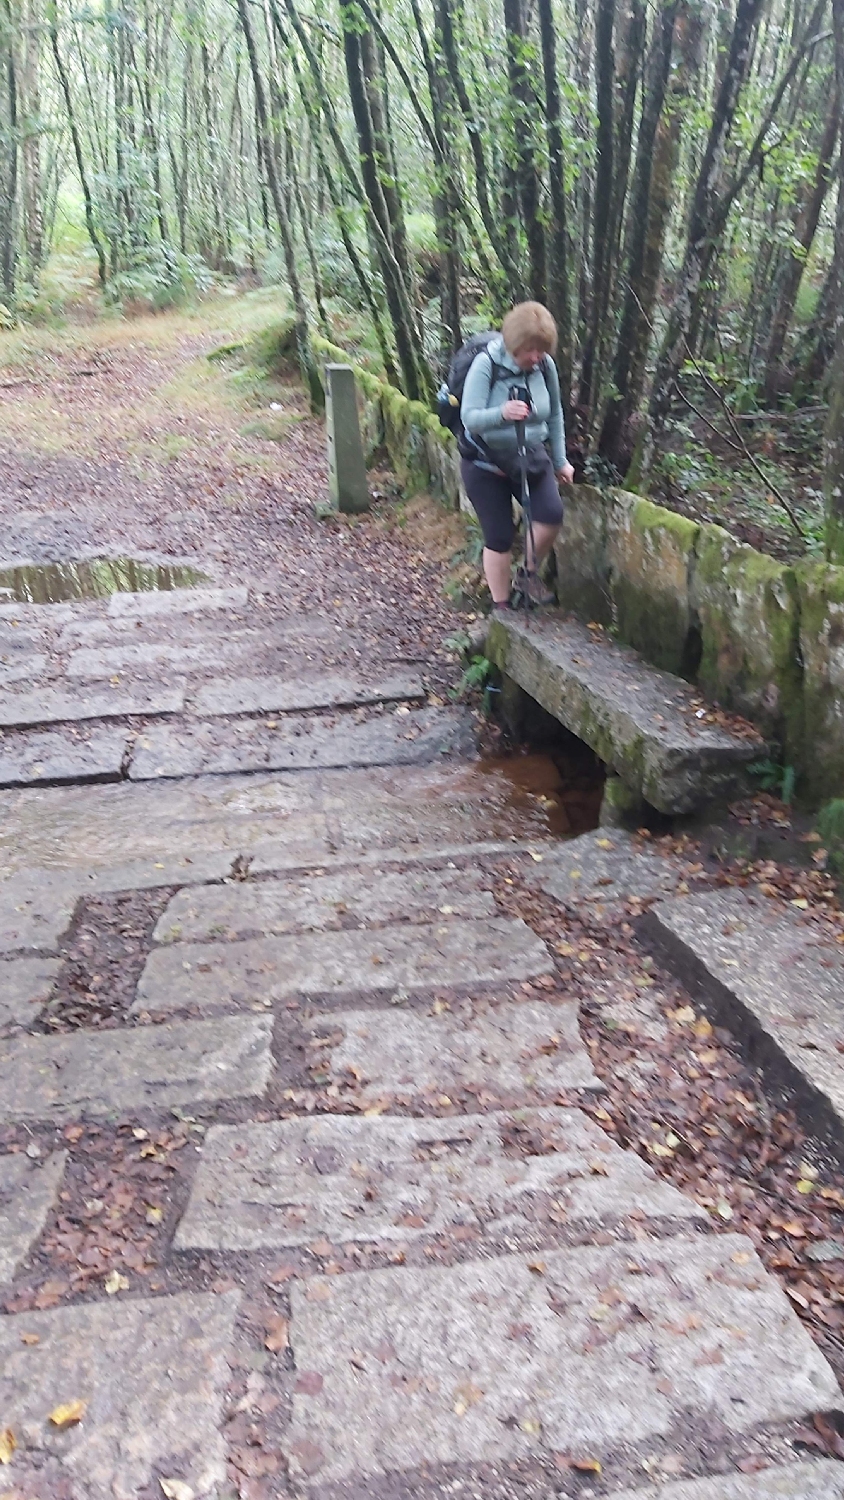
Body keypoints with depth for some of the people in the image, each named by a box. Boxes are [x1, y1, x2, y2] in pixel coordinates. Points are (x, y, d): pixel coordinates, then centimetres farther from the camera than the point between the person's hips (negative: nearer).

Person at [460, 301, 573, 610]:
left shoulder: (545, 366, -8)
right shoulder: (486, 364, -20)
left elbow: (555, 415, 6)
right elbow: (469, 417, -27)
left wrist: (560, 461, 10)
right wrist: (501, 413, -46)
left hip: (531, 458, 3)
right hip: (486, 463, -3)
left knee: (552, 515, -19)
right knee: (499, 538, 0)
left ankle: (528, 573, 7)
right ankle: (500, 606, 18)